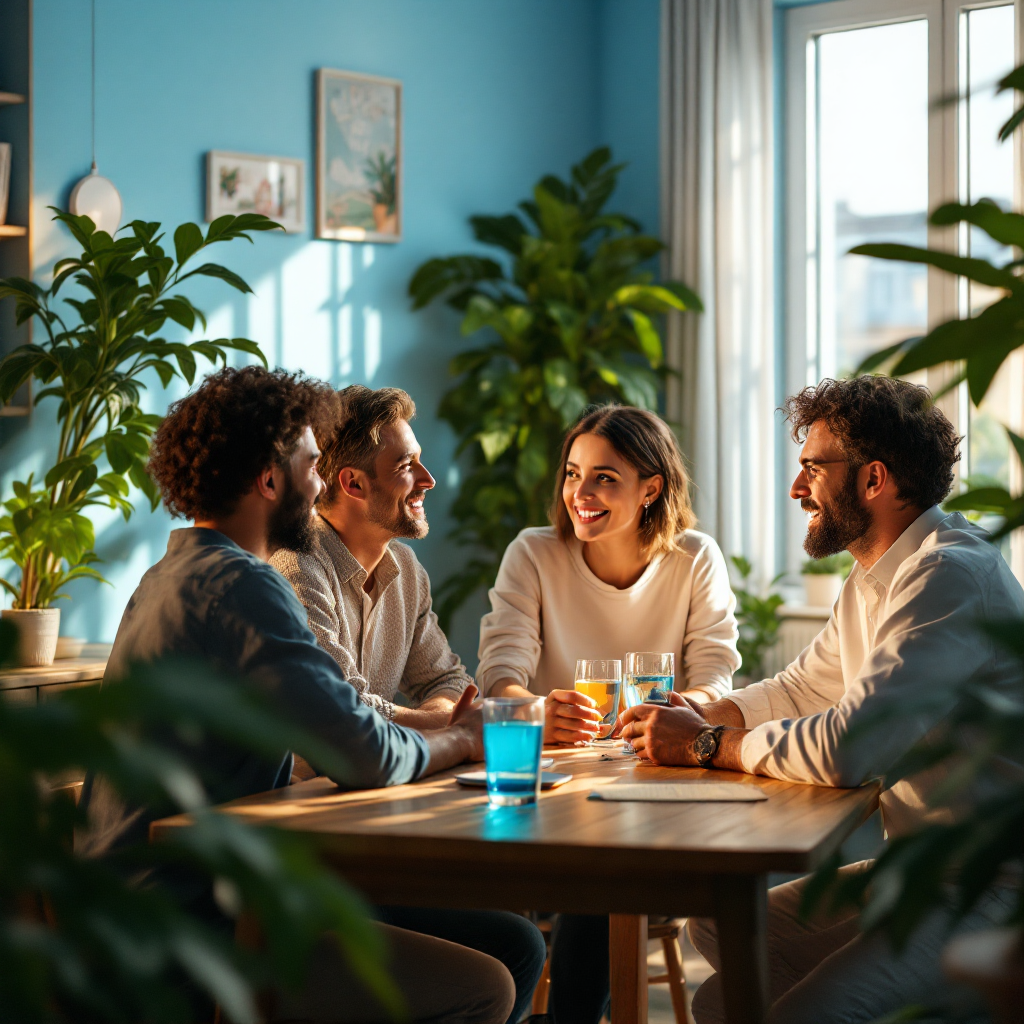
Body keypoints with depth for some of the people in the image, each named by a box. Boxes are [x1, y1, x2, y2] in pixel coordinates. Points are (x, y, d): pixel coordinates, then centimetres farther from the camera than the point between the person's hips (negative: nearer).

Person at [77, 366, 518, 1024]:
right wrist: (461, 740, 0)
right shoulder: (239, 586, -17)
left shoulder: (173, 575, 18)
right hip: (186, 925, -11)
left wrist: (442, 730, 6)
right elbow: (366, 755, -20)